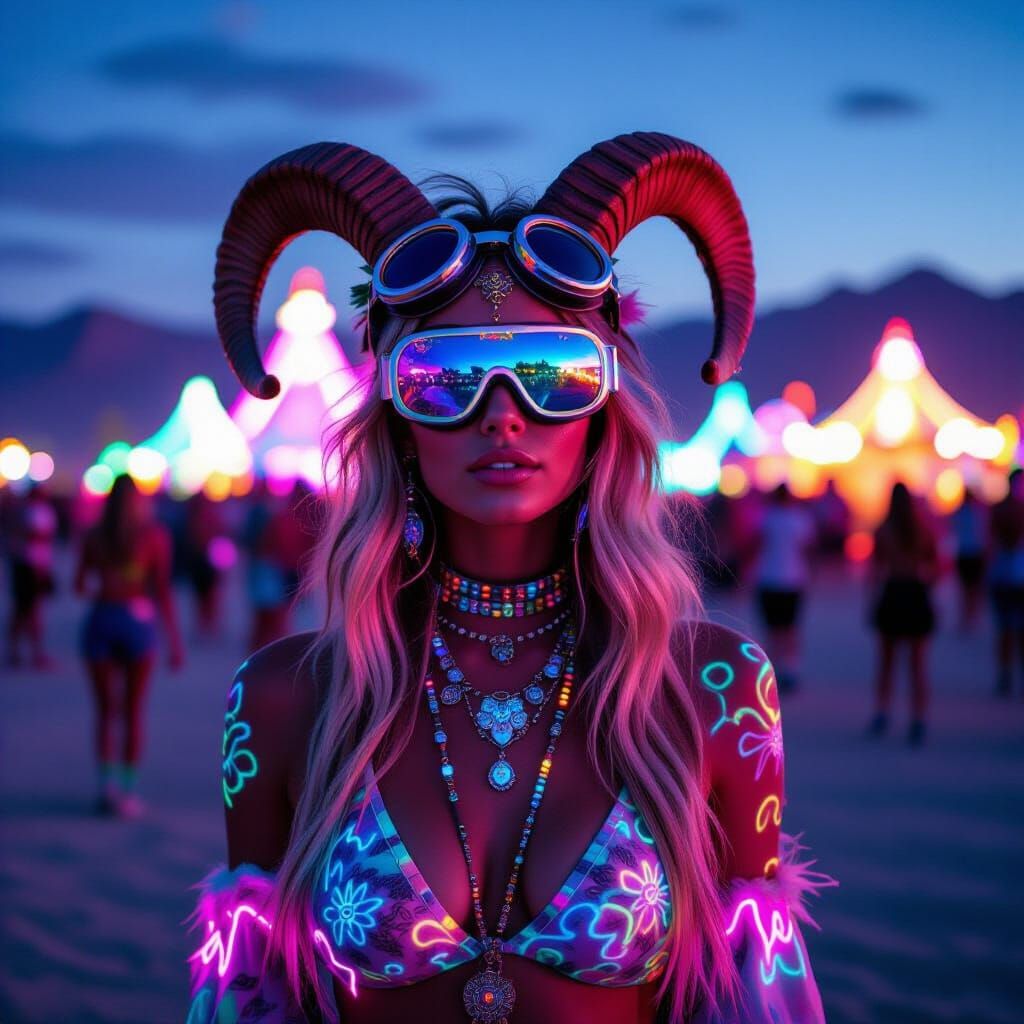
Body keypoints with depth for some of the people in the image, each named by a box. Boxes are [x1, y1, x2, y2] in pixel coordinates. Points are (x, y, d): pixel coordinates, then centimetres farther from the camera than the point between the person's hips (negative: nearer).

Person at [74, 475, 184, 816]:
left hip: (100, 619, 2)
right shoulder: (155, 535, -3)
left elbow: (80, 586, 9)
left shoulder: (93, 535, 5)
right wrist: (174, 641, -3)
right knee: (133, 712, 7)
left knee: (105, 711, 10)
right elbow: (162, 591, -7)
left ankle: (106, 787, 2)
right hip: (138, 620, -2)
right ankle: (128, 790, 5)